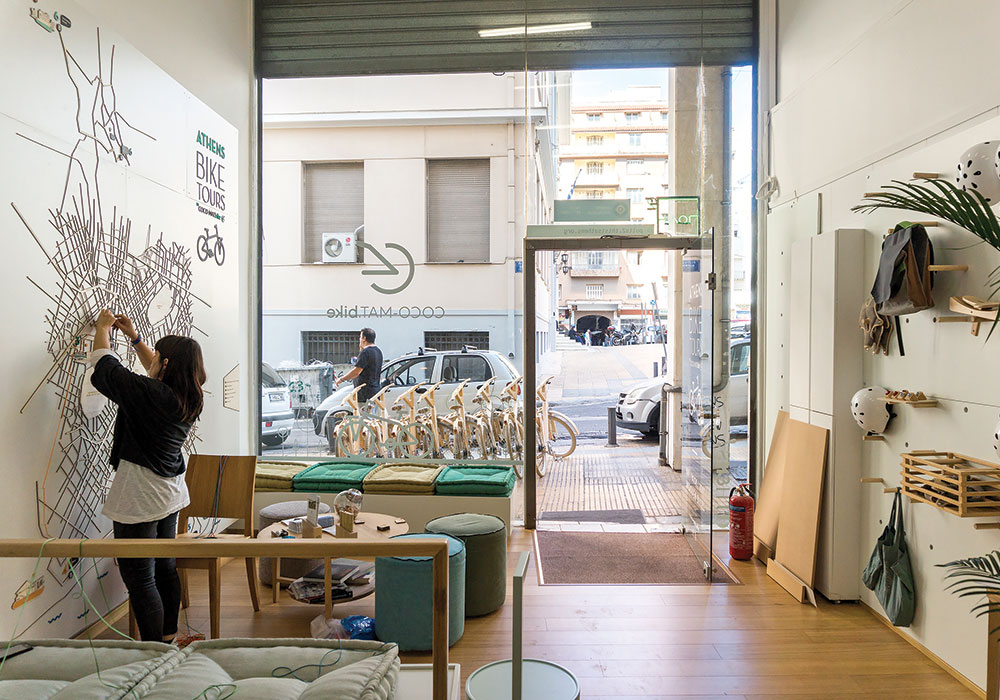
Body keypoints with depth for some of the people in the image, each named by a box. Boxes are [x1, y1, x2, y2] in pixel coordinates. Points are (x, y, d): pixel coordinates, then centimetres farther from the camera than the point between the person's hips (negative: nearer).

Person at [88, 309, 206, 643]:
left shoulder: (148, 393, -21)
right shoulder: (189, 397, 0)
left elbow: (105, 367, -7)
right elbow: (158, 373, 20)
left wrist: (102, 329, 9)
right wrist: (134, 336, 23)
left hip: (139, 500, -8)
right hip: (170, 493, 8)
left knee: (140, 580, 1)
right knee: (165, 569, 19)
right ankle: (168, 639, 33)